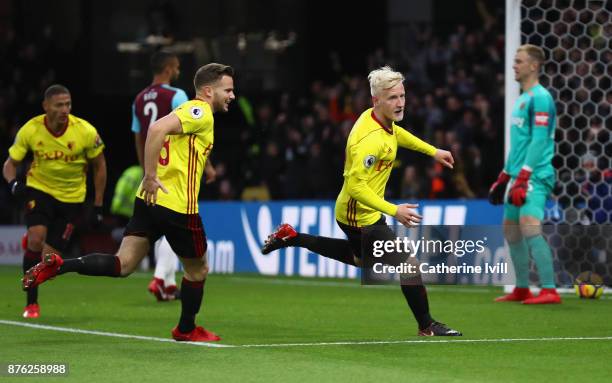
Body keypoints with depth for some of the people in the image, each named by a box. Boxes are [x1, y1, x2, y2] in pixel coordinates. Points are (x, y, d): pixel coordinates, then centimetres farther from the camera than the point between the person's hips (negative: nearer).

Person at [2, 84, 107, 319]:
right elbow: (10, 163, -4)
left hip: (71, 197, 0)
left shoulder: (85, 132, -18)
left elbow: (99, 166, -2)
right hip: (39, 189, 0)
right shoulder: (30, 130, -16)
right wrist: (14, 183, -27)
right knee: (36, 239, -25)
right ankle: (31, 303, -11)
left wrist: (98, 205, -2)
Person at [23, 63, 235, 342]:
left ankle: (57, 266, -14)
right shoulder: (200, 112, -11)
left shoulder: (191, 111, 19)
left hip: (150, 201, 9)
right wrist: (151, 177, -26)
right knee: (198, 269, 14)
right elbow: (157, 129, -26)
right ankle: (186, 329, 30)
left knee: (122, 265, 2)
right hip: (178, 207, -9)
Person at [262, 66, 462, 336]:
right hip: (361, 217, -10)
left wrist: (433, 151, 25)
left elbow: (396, 133, 21)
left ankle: (291, 237, 36)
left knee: (360, 258, 34)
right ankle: (426, 326, 9)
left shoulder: (385, 119, -4)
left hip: (351, 212, 10)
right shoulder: (370, 139, -32)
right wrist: (394, 211, -38)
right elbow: (356, 185, -35)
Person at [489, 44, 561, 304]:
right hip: (519, 175, 10)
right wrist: (504, 177, 24)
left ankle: (549, 290, -23)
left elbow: (539, 141, -18)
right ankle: (522, 289, 20)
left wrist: (523, 178, -22)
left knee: (530, 227, -22)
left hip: (535, 176, -10)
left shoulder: (540, 98, -11)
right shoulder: (522, 98, 19)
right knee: (511, 230, 12)